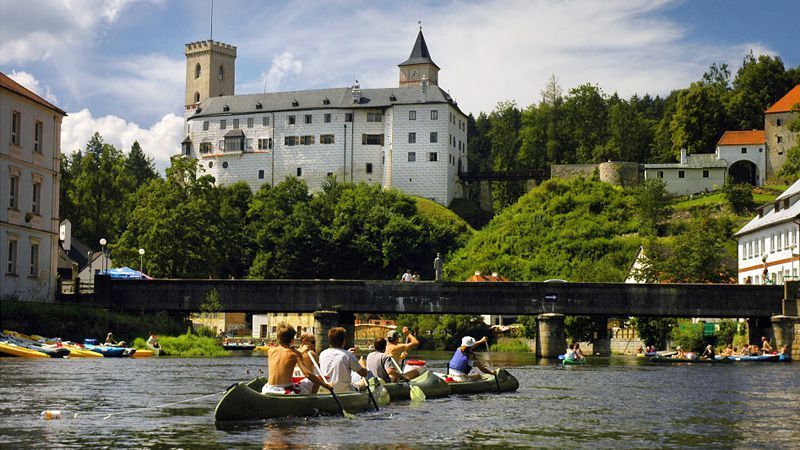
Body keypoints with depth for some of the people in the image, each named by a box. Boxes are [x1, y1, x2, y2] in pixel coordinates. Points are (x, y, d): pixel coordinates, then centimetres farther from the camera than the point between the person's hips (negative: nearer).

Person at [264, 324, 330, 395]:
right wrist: (326, 385, -9)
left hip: (269, 391, 4)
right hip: (287, 391, -3)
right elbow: (308, 374, -14)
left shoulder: (270, 350, 5)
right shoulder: (295, 353, -6)